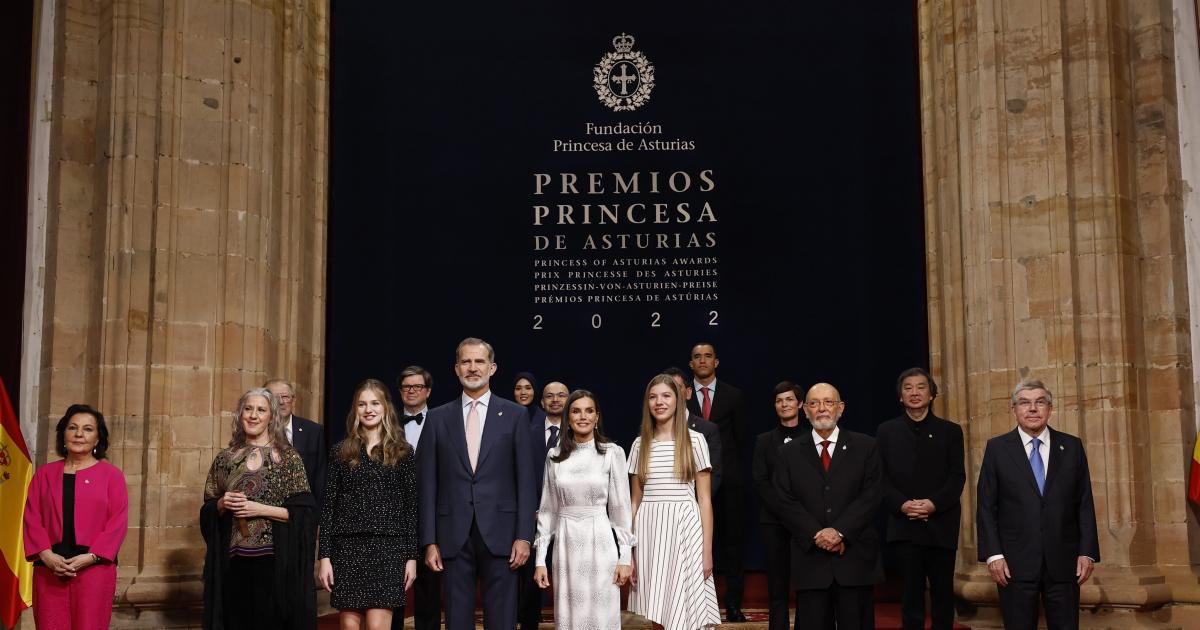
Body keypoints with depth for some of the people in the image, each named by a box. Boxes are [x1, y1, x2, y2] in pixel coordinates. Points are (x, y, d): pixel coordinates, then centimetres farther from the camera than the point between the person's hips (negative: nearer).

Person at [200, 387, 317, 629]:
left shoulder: (288, 457, 0)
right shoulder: (225, 458, 9)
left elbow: (305, 512, -5)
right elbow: (207, 510, 14)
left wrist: (262, 510, -14)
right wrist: (222, 504, -7)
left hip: (274, 563, -3)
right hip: (232, 564, 3)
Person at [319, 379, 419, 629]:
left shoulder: (403, 453, 6)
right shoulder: (340, 452, 8)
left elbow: (411, 507, 5)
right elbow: (328, 505, 6)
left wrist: (411, 557, 0)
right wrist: (325, 556, 0)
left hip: (387, 548, -1)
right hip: (347, 547, 2)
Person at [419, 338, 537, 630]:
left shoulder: (515, 415, 5)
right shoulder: (438, 418, 8)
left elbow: (525, 480, 2)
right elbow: (427, 483, 6)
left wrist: (524, 536, -5)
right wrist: (429, 541, 1)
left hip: (499, 532, -1)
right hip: (454, 536, 1)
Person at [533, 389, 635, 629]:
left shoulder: (612, 453, -2)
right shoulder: (555, 456, 6)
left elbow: (621, 507, -1)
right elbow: (547, 509, 9)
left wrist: (625, 556, -4)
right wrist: (540, 558, 4)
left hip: (600, 543, -2)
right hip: (565, 545, 3)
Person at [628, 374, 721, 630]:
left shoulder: (694, 441, 1)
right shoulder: (640, 444, 9)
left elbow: (705, 499, 1)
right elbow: (635, 501, 11)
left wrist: (707, 551, -5)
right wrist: (629, 552, 5)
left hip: (684, 528, -2)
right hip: (649, 532, 2)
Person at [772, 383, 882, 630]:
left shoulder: (865, 447, 7)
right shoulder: (789, 453, 9)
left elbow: (871, 496, -3)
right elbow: (786, 502, 1)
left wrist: (840, 531, -14)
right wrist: (817, 534, -11)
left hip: (855, 558, 0)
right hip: (810, 560, 1)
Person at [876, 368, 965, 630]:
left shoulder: (950, 431, 7)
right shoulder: (887, 431, 8)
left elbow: (957, 476, 0)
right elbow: (881, 477, 3)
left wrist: (934, 503, -15)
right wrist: (902, 504, -13)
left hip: (941, 524, 0)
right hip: (904, 525, 0)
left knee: (943, 591, 6)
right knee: (911, 591, 2)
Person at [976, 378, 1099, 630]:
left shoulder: (1072, 446, 8)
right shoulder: (997, 448, 3)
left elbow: (1085, 504, 7)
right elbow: (986, 507, 1)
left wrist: (1088, 552, -1)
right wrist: (993, 554, -7)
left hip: (1063, 561, 1)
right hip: (1015, 562, -1)